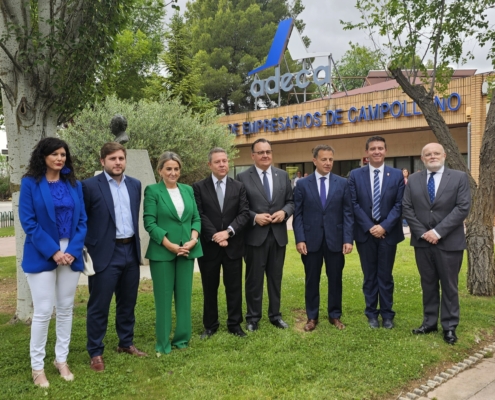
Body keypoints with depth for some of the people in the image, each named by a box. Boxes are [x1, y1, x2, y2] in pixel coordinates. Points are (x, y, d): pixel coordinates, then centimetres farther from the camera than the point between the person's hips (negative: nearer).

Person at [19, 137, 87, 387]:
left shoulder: (74, 185, 7)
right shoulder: (30, 183, -2)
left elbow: (82, 220, 5)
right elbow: (28, 221, -8)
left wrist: (73, 250, -9)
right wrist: (53, 251, -15)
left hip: (71, 253, 4)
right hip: (42, 255, -4)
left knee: (66, 309, 10)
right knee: (43, 311, -2)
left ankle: (61, 360, 24)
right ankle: (37, 366, 14)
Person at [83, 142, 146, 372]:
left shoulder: (135, 185, 8)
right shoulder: (90, 185, -8)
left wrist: (136, 243, 13)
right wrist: (86, 250, -7)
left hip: (131, 251, 5)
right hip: (105, 254, -5)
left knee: (128, 303, 16)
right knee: (99, 306, 4)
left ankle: (126, 343, 32)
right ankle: (95, 353, 18)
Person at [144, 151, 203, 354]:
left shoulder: (188, 190, 10)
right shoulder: (152, 191, -4)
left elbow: (196, 218, 9)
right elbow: (149, 223, -10)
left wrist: (193, 240, -8)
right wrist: (170, 245, -16)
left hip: (187, 250, 4)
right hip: (162, 252, -4)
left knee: (184, 295, 9)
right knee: (163, 297, 3)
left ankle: (182, 337, 22)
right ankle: (163, 342, 16)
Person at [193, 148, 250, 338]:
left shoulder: (239, 187, 5)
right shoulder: (199, 187, -1)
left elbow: (244, 213, -4)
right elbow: (199, 215, -7)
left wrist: (228, 232, -17)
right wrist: (214, 235, -17)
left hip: (233, 245, 1)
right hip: (209, 246, -1)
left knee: (234, 287, 9)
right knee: (209, 288, 10)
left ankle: (235, 324, 23)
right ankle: (210, 325, 25)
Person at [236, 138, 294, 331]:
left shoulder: (283, 175, 8)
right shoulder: (243, 177, -4)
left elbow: (291, 202, 9)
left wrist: (284, 212, -11)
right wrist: (255, 217, -18)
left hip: (278, 234, 4)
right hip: (255, 235, -3)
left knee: (276, 277, 14)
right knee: (254, 278, 7)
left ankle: (275, 315, 29)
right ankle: (253, 317, 22)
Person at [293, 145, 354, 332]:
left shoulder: (342, 183, 4)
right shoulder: (303, 184, 1)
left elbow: (347, 213, 1)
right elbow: (298, 214, 0)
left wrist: (348, 239, -7)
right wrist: (299, 239, -9)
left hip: (335, 239, 1)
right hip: (311, 240, -1)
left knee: (335, 279, 10)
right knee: (312, 280, 9)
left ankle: (335, 315, 26)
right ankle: (312, 317, 22)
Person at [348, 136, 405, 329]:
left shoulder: (397, 175, 2)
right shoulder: (355, 175, 1)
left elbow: (399, 204, -2)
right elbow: (354, 204, -3)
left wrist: (384, 226, -13)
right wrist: (369, 227, -11)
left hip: (388, 232, 0)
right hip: (365, 232, 0)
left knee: (385, 275, 8)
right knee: (369, 276, 9)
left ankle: (387, 314, 20)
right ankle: (372, 313, 20)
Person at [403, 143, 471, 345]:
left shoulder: (459, 177, -1)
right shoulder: (413, 180, 7)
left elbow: (463, 207, -10)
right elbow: (407, 208, 3)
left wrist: (438, 231, -16)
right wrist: (422, 233, -9)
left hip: (449, 242, -2)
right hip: (422, 241, 3)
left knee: (449, 286, 5)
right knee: (428, 284, 12)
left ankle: (449, 326, 16)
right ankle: (429, 322, 22)